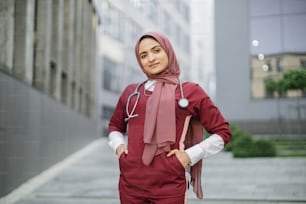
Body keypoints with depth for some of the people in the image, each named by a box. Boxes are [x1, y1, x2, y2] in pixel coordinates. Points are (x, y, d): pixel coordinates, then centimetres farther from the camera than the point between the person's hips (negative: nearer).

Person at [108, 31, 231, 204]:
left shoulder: (190, 91, 4)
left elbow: (222, 131, 6)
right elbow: (115, 125, 28)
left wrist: (189, 156, -4)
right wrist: (118, 146, 8)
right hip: (131, 183, 3)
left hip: (170, 185, -3)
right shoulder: (131, 92, 13)